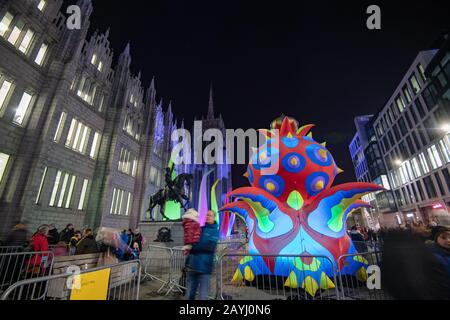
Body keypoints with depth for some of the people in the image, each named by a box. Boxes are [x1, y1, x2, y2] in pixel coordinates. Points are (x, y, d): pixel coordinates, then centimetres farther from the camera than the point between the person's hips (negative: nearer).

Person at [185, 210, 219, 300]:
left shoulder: (215, 231, -3)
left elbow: (210, 245, -19)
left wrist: (191, 246, -19)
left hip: (204, 267, -4)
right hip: (192, 265, 4)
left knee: (203, 296, 6)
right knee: (189, 294, 16)